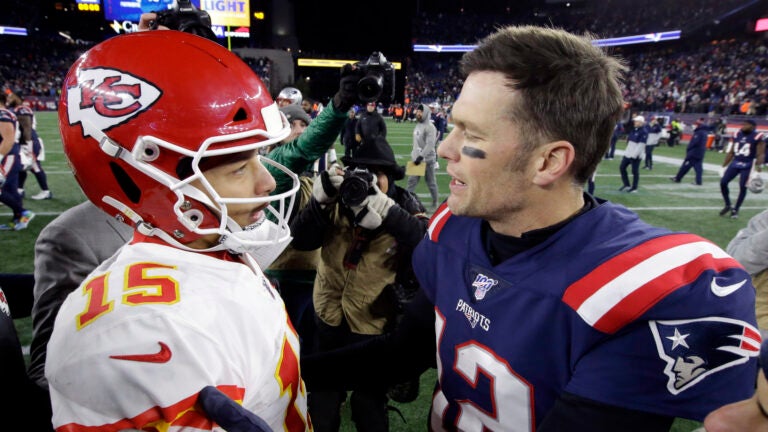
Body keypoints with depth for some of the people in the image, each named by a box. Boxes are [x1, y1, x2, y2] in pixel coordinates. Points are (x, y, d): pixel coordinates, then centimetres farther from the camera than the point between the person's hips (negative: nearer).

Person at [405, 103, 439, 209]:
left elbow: (430, 144, -22)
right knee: (412, 180, 6)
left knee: (431, 182, 5)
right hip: (416, 159, 7)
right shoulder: (418, 125, 11)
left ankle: (435, 202, 19)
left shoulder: (430, 127, -15)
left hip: (427, 159, -7)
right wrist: (414, 154, 15)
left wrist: (421, 156, -24)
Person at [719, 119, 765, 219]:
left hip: (748, 166, -5)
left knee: (743, 187, -3)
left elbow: (760, 154, -10)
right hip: (735, 163, 5)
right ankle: (728, 205, 13)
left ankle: (735, 210, 11)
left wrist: (758, 168, -19)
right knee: (723, 182, -5)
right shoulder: (737, 135, 8)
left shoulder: (758, 137, -8)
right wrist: (724, 166, 13)